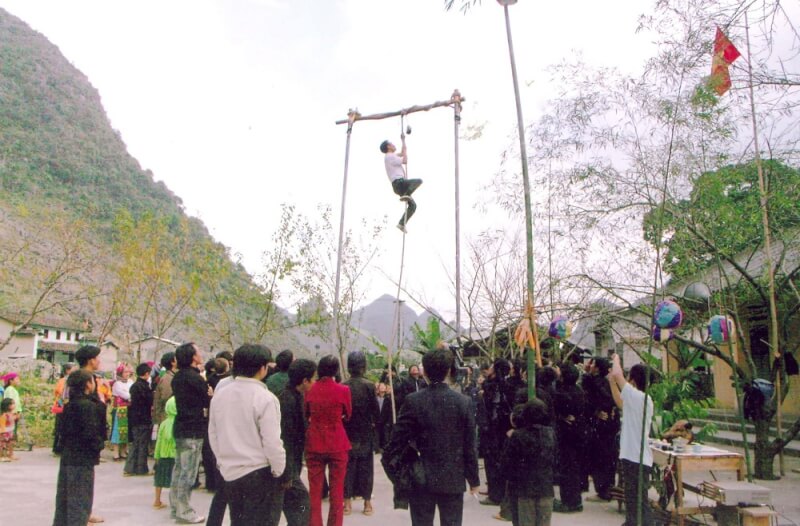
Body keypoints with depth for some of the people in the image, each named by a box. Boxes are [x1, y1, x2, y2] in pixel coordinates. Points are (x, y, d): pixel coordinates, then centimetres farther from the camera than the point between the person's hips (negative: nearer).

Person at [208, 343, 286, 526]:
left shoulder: (219, 396, 2)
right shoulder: (265, 398, -18)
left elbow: (213, 435, 9)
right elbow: (272, 442, -19)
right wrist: (279, 470, -6)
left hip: (229, 473, 6)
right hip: (259, 474, -6)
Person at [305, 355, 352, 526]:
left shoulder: (310, 390, -6)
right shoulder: (343, 390, -12)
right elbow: (347, 415, 4)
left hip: (314, 444, 2)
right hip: (337, 444, -2)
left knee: (314, 491, 13)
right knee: (337, 492, 10)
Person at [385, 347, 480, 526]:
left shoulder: (413, 401, -11)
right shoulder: (463, 402, -7)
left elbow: (398, 438, -9)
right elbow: (469, 446, -3)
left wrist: (387, 460, 9)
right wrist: (473, 479, 7)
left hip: (421, 478, 0)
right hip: (453, 479, 1)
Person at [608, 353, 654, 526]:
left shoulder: (638, 397, -18)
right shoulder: (641, 399, 10)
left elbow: (617, 374, -26)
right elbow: (621, 403, 26)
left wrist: (616, 359, -7)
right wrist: (612, 383, 19)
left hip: (636, 459, -10)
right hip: (633, 457, 10)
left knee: (640, 502, -6)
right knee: (632, 500, 21)